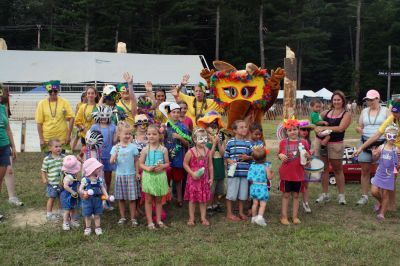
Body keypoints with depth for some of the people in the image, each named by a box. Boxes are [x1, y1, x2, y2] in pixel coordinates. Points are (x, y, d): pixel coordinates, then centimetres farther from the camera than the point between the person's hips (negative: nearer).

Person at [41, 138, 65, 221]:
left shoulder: (63, 157, 0)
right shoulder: (47, 159, -8)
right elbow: (43, 170, -2)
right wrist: (44, 179, -13)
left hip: (62, 182, 3)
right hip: (52, 183, -3)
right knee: (52, 198, 5)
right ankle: (49, 214, 18)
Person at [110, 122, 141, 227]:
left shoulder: (133, 147, -4)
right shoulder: (115, 148, -2)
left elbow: (136, 161, 1)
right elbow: (112, 161, -8)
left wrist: (137, 173, -2)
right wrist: (116, 154, -25)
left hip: (131, 175, -1)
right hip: (120, 175, 1)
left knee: (132, 198, 3)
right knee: (121, 198, 10)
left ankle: (133, 218, 13)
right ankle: (122, 217, 22)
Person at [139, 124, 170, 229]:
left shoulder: (163, 149, -2)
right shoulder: (145, 150, -3)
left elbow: (167, 163, 3)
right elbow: (141, 164, 1)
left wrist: (162, 166, -17)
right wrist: (147, 168, -18)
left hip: (160, 176, 1)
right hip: (148, 176, -1)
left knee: (159, 200, 11)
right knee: (148, 200, 5)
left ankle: (158, 220, 22)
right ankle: (150, 222, 12)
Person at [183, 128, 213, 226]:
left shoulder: (208, 152, -1)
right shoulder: (191, 152, -12)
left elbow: (210, 166, 5)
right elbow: (185, 164, -5)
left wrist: (211, 178, 5)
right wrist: (192, 173, -14)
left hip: (204, 179, 3)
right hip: (193, 178, -3)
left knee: (204, 199, 10)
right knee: (192, 199, 6)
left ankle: (203, 217, 22)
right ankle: (191, 218, 17)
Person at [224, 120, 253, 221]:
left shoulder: (248, 143, 6)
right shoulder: (230, 142, -3)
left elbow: (252, 156, 9)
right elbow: (226, 156, 1)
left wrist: (247, 157, -10)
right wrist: (230, 161, -18)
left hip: (245, 172, 4)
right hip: (233, 172, -4)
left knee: (243, 194, 12)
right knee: (231, 193, 3)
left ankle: (241, 212, 28)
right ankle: (229, 213, 17)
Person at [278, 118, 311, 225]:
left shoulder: (303, 142, -2)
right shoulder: (283, 142, 0)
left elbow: (309, 156, 4)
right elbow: (279, 154, 11)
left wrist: (307, 155, -18)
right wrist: (280, 156, -12)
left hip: (298, 173, 0)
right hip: (286, 173, 0)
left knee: (296, 195, 10)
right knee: (286, 194, 8)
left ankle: (295, 216, 19)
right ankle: (284, 216, 15)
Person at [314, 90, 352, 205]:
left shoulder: (346, 114, -1)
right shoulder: (326, 112, 11)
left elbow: (340, 128, -14)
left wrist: (324, 128, -16)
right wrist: (317, 128, -8)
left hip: (336, 144, -4)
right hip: (322, 142, 4)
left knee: (338, 170, 5)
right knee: (324, 169, 8)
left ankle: (341, 194, 15)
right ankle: (325, 194, 17)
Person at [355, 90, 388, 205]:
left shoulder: (385, 111, 3)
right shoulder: (364, 111, 13)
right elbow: (359, 127, 18)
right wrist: (359, 129, -6)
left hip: (381, 144, -3)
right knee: (365, 171, 6)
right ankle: (364, 196, 16)